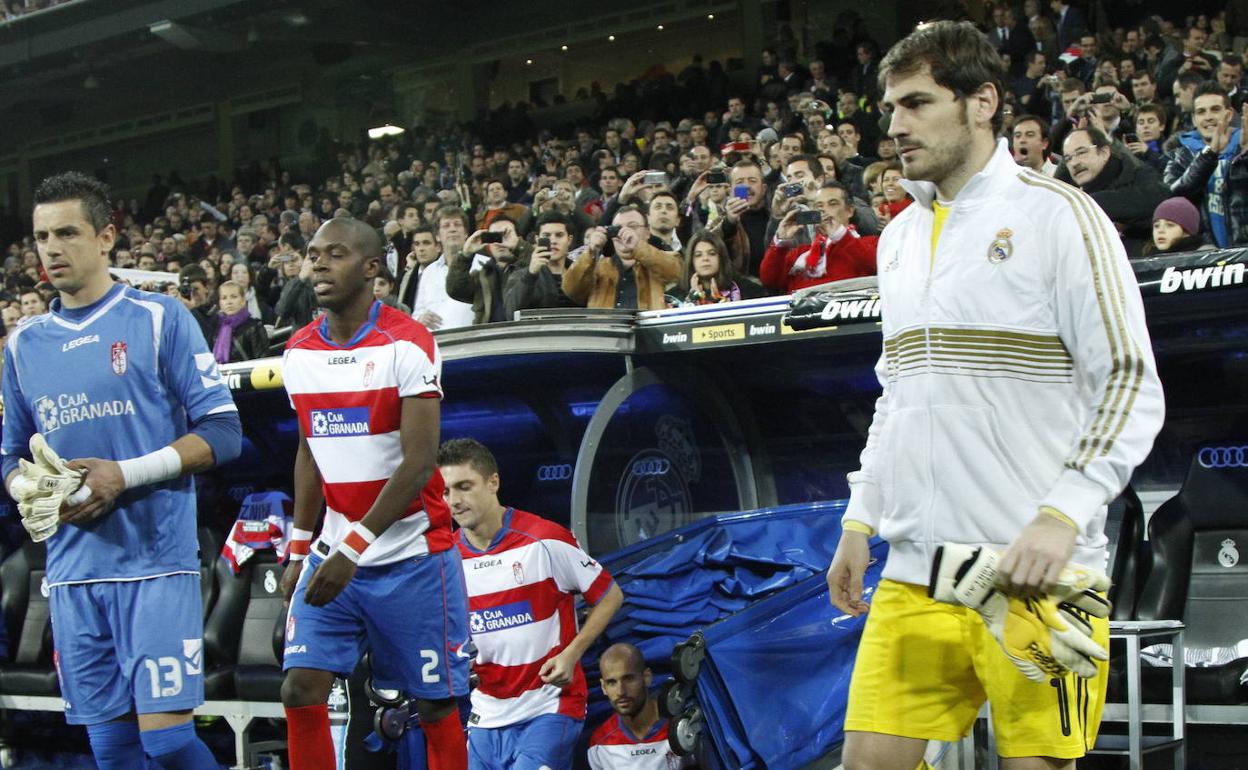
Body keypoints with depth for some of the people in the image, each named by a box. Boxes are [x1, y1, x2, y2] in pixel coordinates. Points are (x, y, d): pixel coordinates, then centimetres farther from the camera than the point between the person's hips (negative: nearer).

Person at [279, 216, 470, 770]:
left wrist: (353, 549, -23)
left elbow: (419, 461, -18)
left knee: (435, 704, 3)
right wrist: (299, 551, 12)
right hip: (334, 554, 5)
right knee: (300, 690, -7)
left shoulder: (408, 344, -12)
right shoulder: (298, 352, 8)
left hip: (411, 554, -5)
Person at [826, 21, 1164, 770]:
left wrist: (1063, 514, -20)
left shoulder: (1056, 214, -4)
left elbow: (1131, 385, -9)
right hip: (914, 573, 6)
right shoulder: (900, 236, 16)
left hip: (1034, 575, -6)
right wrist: (860, 519, 17)